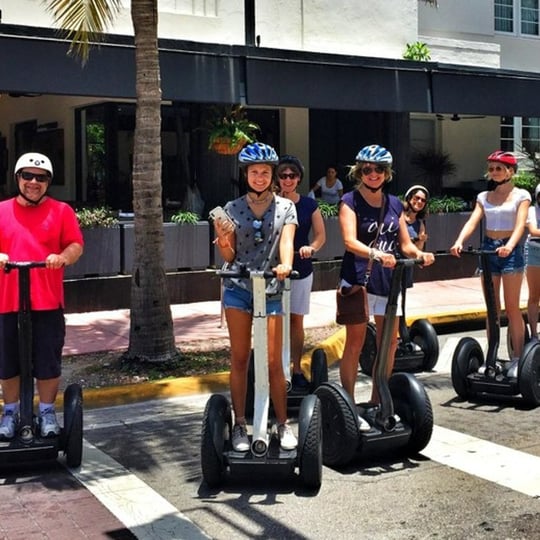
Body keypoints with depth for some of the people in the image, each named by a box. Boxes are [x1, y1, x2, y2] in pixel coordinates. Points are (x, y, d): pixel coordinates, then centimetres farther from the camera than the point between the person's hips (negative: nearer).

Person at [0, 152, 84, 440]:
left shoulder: (61, 211, 4)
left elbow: (76, 245, -1)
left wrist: (63, 257, -22)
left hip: (48, 302, -2)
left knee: (48, 362, 4)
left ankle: (47, 412, 20)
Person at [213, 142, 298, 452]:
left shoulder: (285, 207, 5)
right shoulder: (233, 209, 5)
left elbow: (286, 241, -11)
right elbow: (229, 257, 4)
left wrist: (285, 265, -32)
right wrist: (222, 241, -19)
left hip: (271, 290, -1)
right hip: (238, 288, 1)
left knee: (273, 362, -1)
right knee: (240, 358, 4)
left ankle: (284, 425, 13)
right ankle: (240, 425, 12)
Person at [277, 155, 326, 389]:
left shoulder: (309, 205, 3)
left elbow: (321, 235, 3)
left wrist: (311, 247, -16)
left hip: (301, 269, 2)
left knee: (296, 319, 7)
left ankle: (296, 370, 15)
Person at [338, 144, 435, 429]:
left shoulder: (394, 204, 12)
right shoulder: (351, 201, -4)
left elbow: (405, 243, 14)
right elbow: (350, 241, -18)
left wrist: (419, 253, -8)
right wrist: (375, 254, -36)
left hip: (388, 280, 6)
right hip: (358, 279, -6)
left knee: (389, 343, 10)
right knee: (355, 344, -3)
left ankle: (377, 403, 23)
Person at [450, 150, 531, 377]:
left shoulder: (521, 195, 0)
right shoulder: (484, 197, 10)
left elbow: (520, 224, -14)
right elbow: (472, 222, -2)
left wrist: (509, 245, -33)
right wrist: (459, 242, -22)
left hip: (510, 250, -4)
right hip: (488, 248, 4)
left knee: (512, 308, -3)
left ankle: (518, 358, 3)